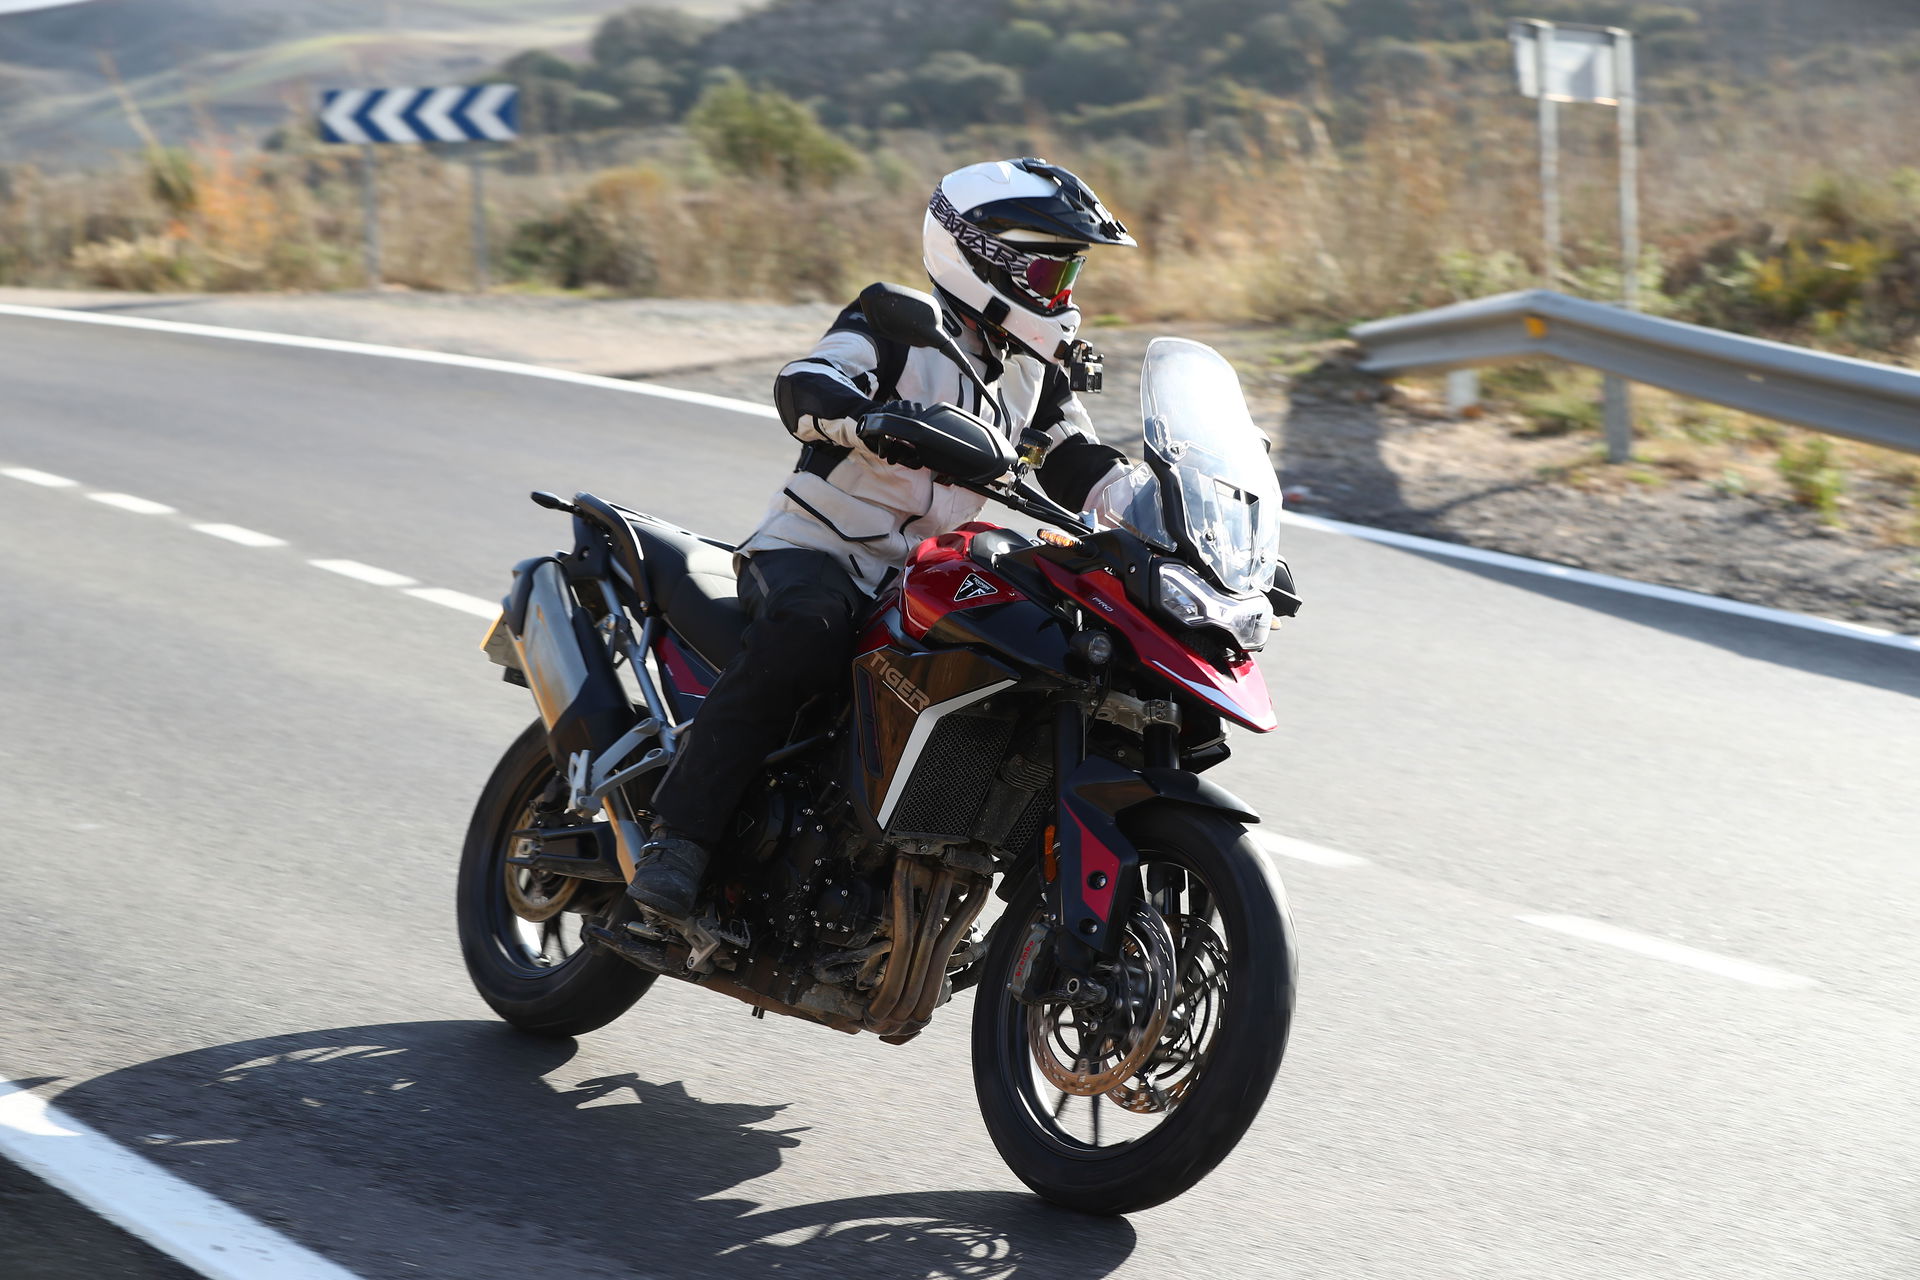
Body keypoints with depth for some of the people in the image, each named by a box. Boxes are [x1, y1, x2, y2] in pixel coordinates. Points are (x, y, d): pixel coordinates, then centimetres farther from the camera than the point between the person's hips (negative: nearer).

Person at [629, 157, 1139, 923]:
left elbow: (1083, 469, 16)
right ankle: (678, 838, -34)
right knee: (804, 628, -38)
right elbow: (802, 387, -24)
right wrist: (874, 418, -46)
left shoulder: (1037, 373, 14)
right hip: (814, 551, -7)